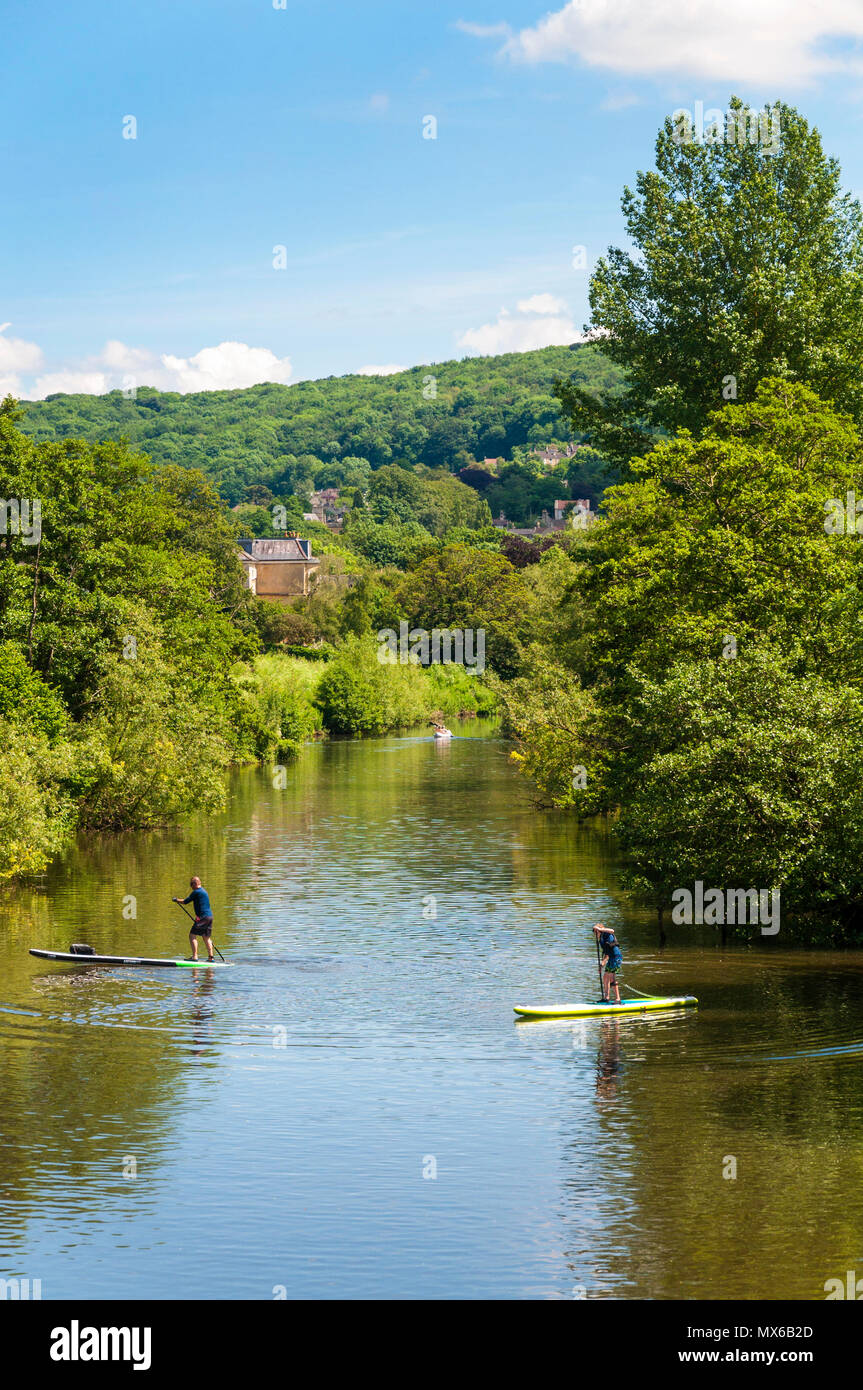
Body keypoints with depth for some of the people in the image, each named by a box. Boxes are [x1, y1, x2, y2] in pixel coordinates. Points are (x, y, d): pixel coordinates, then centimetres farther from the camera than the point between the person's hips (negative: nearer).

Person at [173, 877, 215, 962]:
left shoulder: (196, 892, -10)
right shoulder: (204, 891, 18)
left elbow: (185, 901, -4)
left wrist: (177, 900, 12)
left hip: (203, 917, -9)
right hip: (210, 916, 9)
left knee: (192, 935, -7)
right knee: (207, 937, 15)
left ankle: (195, 956, -14)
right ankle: (210, 957, 13)